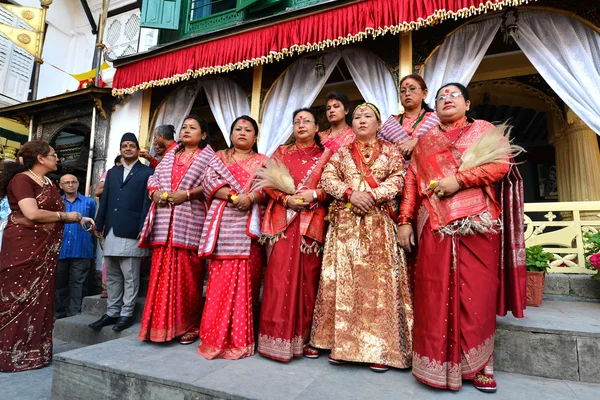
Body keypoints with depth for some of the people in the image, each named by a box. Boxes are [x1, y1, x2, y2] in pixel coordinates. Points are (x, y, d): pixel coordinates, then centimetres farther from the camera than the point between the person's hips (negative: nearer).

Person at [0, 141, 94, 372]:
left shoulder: (48, 184, 15)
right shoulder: (21, 179, -10)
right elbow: (32, 214, -22)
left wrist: (79, 219, 8)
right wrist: (66, 215, -11)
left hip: (45, 251, 8)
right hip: (23, 249, -8)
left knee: (40, 300, 11)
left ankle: (33, 352, 21)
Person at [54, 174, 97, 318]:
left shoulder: (89, 202, 4)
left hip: (81, 250, -2)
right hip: (60, 250, 3)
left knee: (77, 284, 1)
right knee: (59, 283, 12)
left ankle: (75, 314, 7)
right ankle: (59, 314, 24)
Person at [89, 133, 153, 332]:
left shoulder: (147, 172, 2)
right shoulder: (112, 172, 20)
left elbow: (147, 202, -5)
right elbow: (104, 200, 16)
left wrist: (143, 229, -12)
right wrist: (99, 226, 9)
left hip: (131, 232, -6)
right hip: (111, 231, 6)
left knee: (130, 276, 0)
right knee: (111, 275, 13)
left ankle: (126, 314, 11)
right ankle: (112, 313, 23)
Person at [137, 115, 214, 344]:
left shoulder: (208, 156, 5)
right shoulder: (170, 155, 23)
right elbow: (154, 177, 19)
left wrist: (187, 194, -16)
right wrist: (155, 192, -1)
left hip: (190, 223, -5)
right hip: (164, 222, 6)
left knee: (187, 274, -3)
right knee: (162, 272, 5)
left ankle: (189, 326, 10)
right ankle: (161, 325, 16)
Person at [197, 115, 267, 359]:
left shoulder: (262, 161, 16)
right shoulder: (219, 157, 18)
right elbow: (208, 180, 2)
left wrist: (250, 197, -18)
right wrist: (232, 196, -13)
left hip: (248, 226, 0)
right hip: (223, 224, 1)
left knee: (245, 279, -2)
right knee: (220, 279, -2)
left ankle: (240, 339, 8)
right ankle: (217, 337, 8)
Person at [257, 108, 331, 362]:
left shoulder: (326, 155, 13)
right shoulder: (282, 152, 16)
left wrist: (314, 194, -12)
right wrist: (287, 199, -9)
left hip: (313, 223, 0)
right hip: (283, 221, 1)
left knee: (308, 278, 1)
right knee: (280, 276, -6)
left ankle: (304, 338, 13)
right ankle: (279, 338, 2)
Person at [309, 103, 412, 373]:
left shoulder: (390, 151, 12)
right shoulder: (341, 152, 16)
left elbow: (397, 180, -2)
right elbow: (327, 178, 3)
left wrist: (372, 195, -16)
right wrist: (351, 193, -13)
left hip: (379, 224, -1)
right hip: (345, 223, 2)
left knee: (378, 280, -4)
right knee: (343, 280, 0)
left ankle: (380, 348, 5)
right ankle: (342, 342, 11)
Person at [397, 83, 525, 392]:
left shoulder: (483, 129, 14)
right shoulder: (425, 141, 18)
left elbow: (501, 164, -2)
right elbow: (411, 181, 10)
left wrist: (459, 180, -14)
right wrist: (405, 221, 0)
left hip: (478, 225, -1)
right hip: (436, 227, 2)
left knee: (477, 293, 1)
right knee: (435, 294, 0)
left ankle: (479, 364, 16)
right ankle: (438, 363, 12)